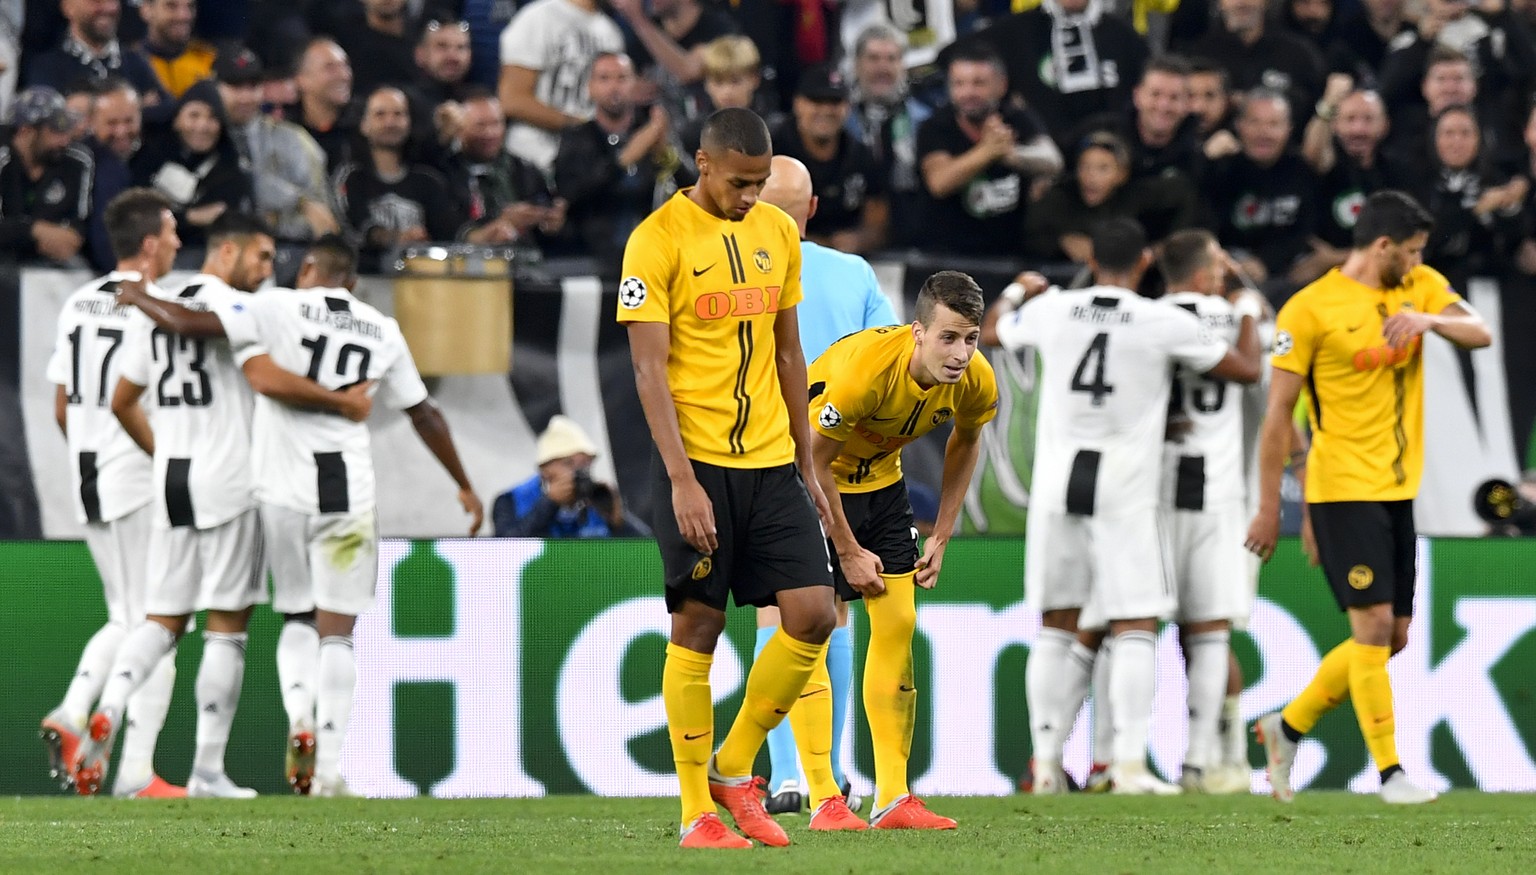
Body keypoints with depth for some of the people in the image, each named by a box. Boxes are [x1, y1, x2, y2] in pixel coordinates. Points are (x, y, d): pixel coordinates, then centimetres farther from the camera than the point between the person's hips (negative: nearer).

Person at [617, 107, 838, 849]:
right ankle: (697, 814, 5)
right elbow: (649, 369, -12)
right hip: (699, 461, -5)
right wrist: (682, 481, -19)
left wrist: (806, 465, 15)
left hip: (772, 460, 6)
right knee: (697, 629, -1)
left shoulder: (778, 233, 11)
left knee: (813, 615, -3)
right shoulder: (658, 240, -8)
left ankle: (734, 769, 13)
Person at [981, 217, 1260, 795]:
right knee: (1135, 627, 1)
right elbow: (1247, 370, 7)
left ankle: (1046, 763, 9)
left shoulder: (1052, 311, 1)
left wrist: (1016, 292, 44)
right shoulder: (1166, 324, -6)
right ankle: (1129, 764, -8)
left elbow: (990, 333, 24)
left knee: (1057, 627, 10)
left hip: (1057, 486, 3)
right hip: (1125, 488, -3)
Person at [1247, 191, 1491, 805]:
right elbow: (1278, 414, -7)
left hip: (1398, 489, 7)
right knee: (1374, 625, -12)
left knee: (1393, 637, 9)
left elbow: (1481, 334, -4)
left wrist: (1430, 319, -24)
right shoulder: (1310, 309, -10)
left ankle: (1288, 726, 24)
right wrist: (1269, 509, -8)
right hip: (1343, 490, -7)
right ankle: (1390, 772, -6)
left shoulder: (1420, 287, 9)